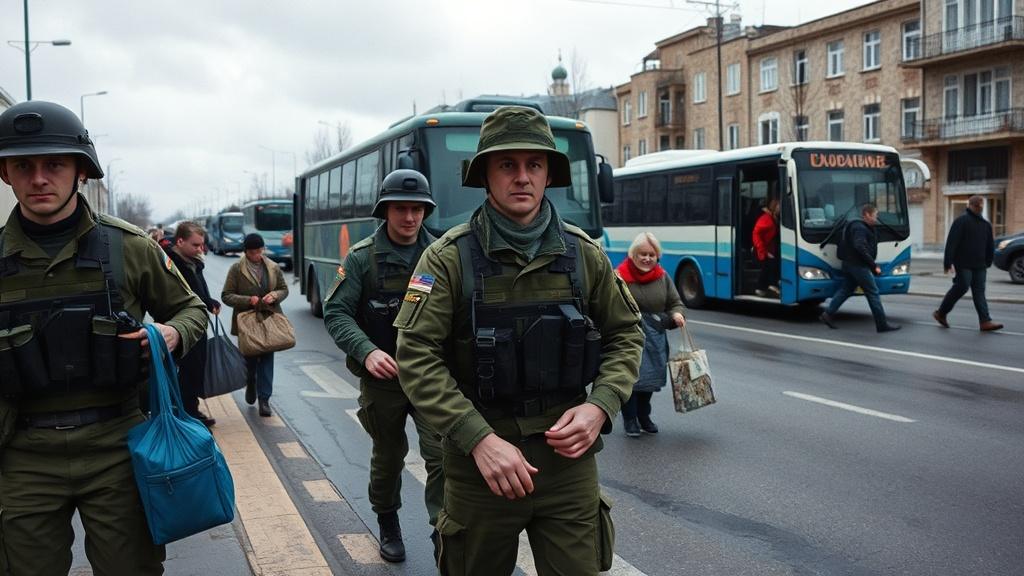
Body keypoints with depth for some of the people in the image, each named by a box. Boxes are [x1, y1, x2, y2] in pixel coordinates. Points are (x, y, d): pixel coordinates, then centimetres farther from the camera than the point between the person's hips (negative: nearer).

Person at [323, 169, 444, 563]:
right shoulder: (363, 258, -6)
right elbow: (335, 312, -9)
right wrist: (367, 351, -25)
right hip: (382, 379, 0)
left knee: (442, 454, -12)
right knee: (388, 456, 17)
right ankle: (388, 523, 41)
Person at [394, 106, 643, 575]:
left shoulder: (584, 254, 1)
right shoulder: (449, 258, -9)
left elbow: (625, 335, 10)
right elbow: (416, 359, -13)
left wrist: (600, 406, -7)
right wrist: (480, 439, -21)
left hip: (568, 455, 2)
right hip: (477, 461, -2)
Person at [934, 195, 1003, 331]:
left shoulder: (985, 224, 16)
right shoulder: (961, 221, -7)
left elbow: (990, 246, 23)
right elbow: (951, 243, -13)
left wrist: (988, 263, 20)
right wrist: (948, 262, -17)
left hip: (979, 265, 7)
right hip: (963, 263, -7)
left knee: (979, 292, 1)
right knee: (962, 287, -11)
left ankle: (985, 321, -4)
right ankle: (941, 313, 5)